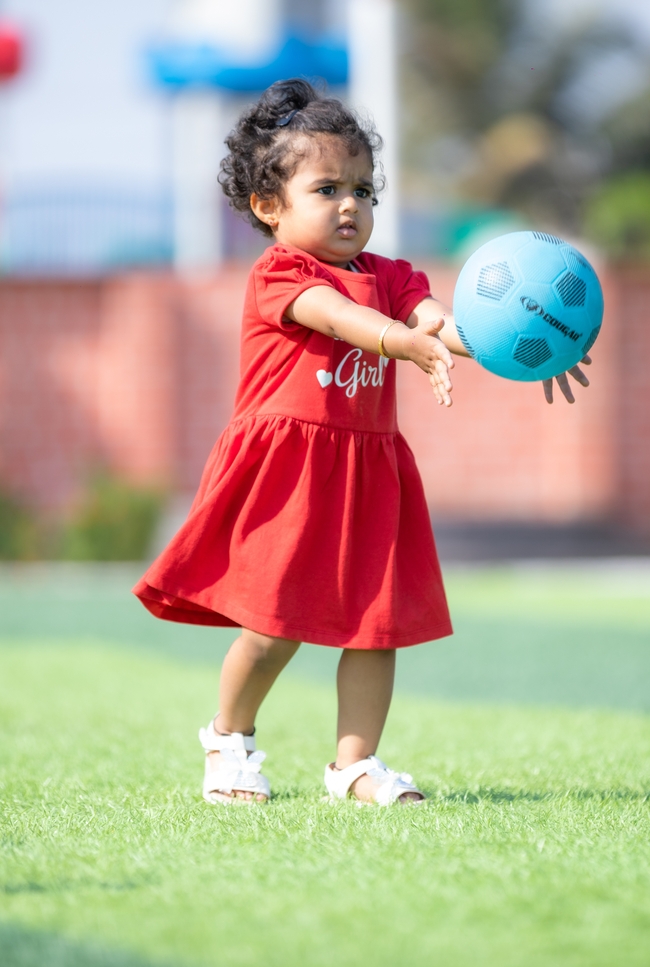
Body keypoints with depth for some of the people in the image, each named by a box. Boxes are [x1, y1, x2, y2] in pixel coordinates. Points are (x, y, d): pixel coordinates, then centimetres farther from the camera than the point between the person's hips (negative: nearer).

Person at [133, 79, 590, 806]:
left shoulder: (387, 278, 13)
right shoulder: (278, 275, -7)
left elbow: (435, 319, -5)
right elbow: (339, 318, -26)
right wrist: (417, 346, -43)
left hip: (366, 471, 6)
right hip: (284, 472, -6)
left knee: (377, 621, 2)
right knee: (275, 625, -3)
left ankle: (355, 763, 12)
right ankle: (229, 741, 21)